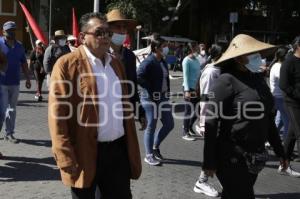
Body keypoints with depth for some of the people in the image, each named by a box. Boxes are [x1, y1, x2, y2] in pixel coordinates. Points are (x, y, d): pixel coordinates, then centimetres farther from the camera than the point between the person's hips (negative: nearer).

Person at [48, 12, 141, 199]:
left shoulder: (116, 63, 12)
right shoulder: (67, 64, -8)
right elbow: (58, 113, -12)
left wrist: (132, 149, 14)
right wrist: (66, 159, -16)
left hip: (119, 150, 5)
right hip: (85, 153, -5)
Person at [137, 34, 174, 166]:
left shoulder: (163, 62, 11)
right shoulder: (148, 62, -15)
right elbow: (139, 77, -23)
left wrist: (167, 92, 9)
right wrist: (150, 89, -17)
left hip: (163, 97, 9)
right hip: (150, 99, -9)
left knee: (169, 124, 11)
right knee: (151, 127, 1)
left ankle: (155, 147, 29)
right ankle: (149, 155, 13)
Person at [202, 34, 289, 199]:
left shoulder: (259, 79, 8)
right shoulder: (227, 81, -14)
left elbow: (267, 119, 15)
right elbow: (212, 123, -16)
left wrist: (280, 152, 16)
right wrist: (209, 162, -17)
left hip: (254, 158, 7)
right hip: (232, 158, -7)